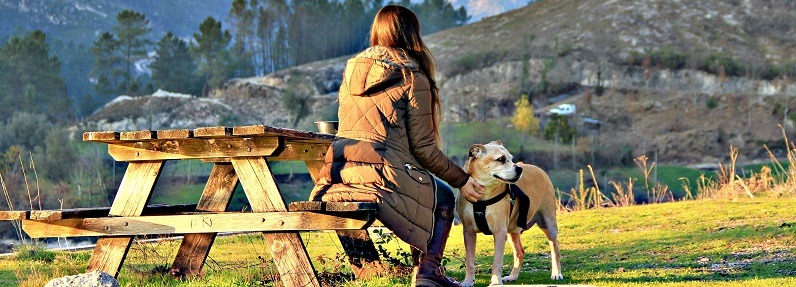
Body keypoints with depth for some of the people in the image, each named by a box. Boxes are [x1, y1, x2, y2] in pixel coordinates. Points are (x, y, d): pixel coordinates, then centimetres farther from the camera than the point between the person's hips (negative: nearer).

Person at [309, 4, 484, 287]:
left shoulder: (352, 69, 18)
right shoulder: (413, 77, -2)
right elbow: (423, 147, -5)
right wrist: (461, 180, 8)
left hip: (336, 177, 7)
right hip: (381, 176, -7)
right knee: (443, 198, 21)